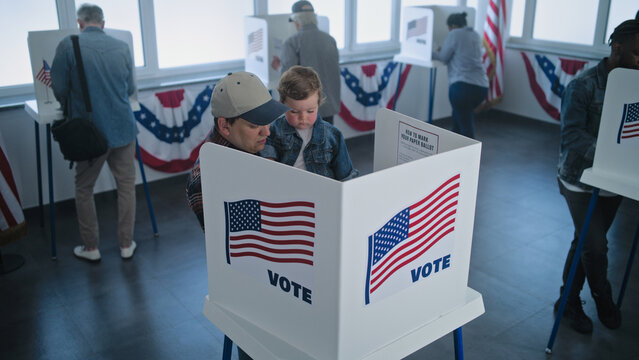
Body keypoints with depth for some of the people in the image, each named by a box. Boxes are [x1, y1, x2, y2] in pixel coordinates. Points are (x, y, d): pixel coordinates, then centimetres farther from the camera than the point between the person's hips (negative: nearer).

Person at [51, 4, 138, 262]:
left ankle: (90, 248, 22)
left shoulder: (67, 46, -7)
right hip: (123, 128, 2)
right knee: (126, 186, 13)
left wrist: (70, 110, 14)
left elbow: (59, 88, -6)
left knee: (84, 189, 14)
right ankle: (126, 245, 20)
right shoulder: (122, 47, 2)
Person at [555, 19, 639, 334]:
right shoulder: (583, 86, -14)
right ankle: (603, 300, 20)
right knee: (596, 246, -6)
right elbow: (572, 136, -22)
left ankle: (569, 301, 30)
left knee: (587, 242, 14)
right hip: (581, 180, -5)